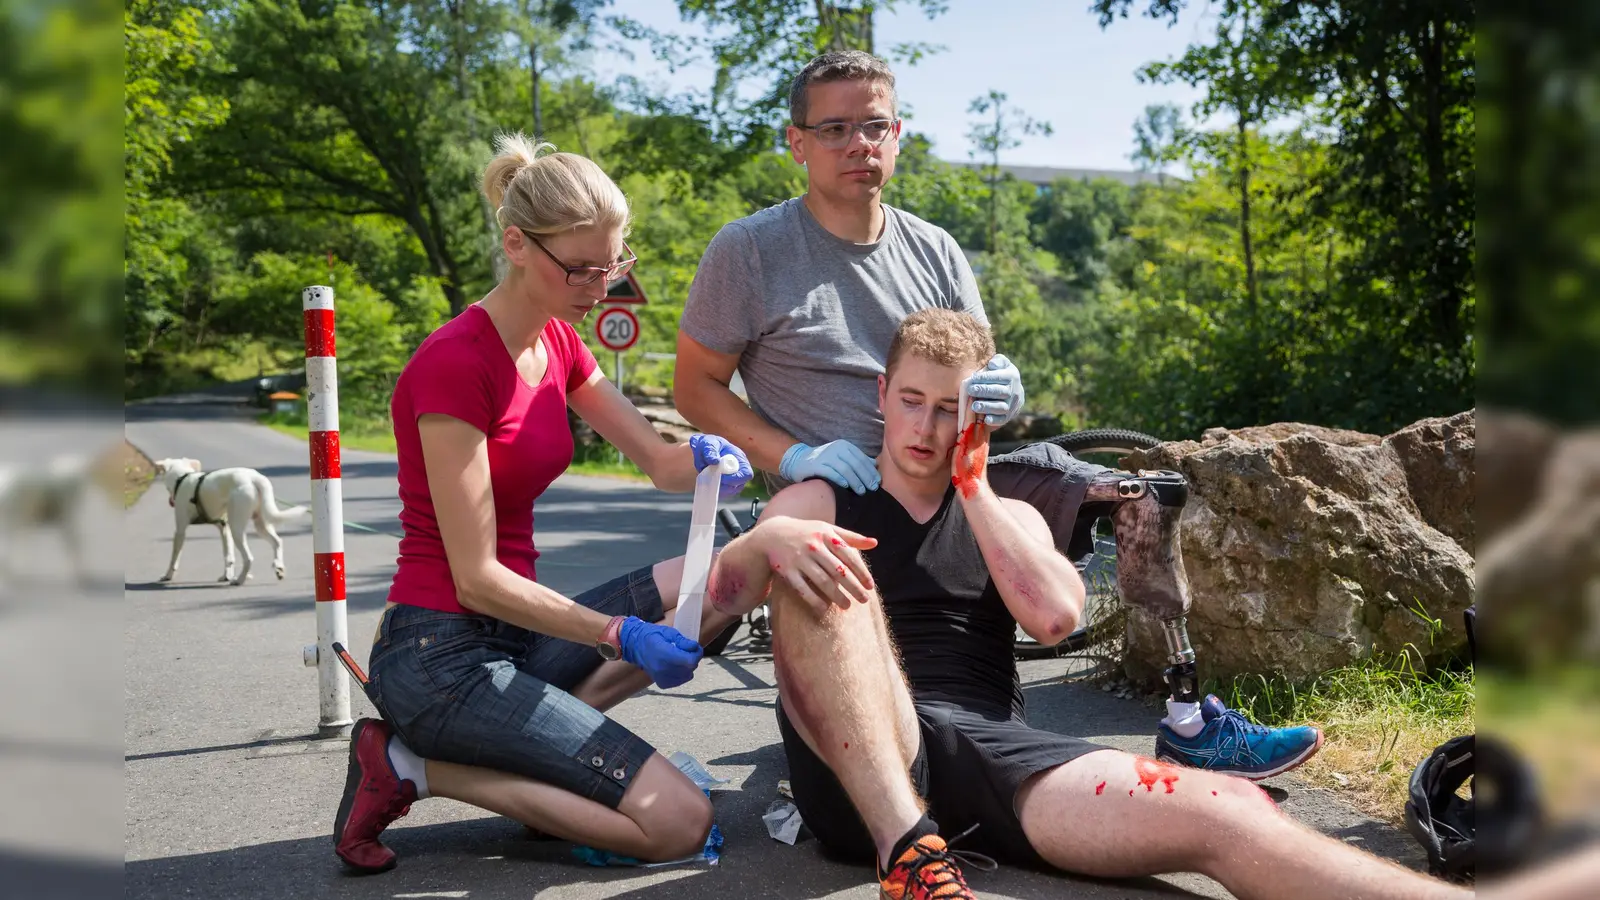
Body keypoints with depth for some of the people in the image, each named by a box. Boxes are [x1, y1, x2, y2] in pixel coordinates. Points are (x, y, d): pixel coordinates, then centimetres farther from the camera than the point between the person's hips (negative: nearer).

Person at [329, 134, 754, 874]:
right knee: (680, 823, -13)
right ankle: (415, 767, -4)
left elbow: (660, 464, 8)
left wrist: (701, 455, -15)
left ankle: (528, 735, -3)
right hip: (440, 653, -9)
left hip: (512, 634, 9)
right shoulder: (456, 361, -19)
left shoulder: (557, 342, 8)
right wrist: (620, 636, -24)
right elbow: (475, 577, -19)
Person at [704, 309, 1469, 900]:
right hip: (859, 766, -2)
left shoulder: (1009, 517, 22)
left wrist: (972, 486, 3)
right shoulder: (821, 502, 16)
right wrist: (769, 542, -26)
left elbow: (1056, 617, 1)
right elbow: (724, 595, -3)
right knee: (817, 574, -30)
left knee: (1227, 816, -23)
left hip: (992, 753, 2)